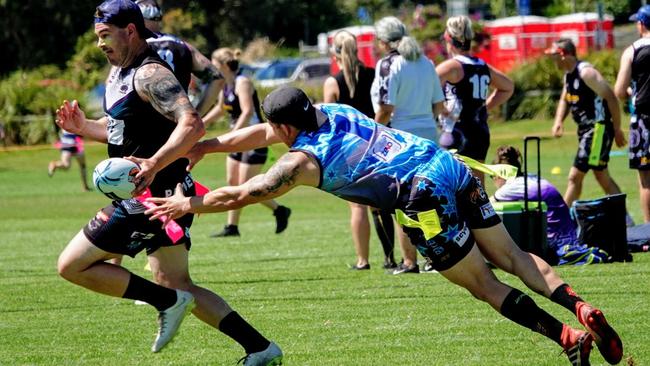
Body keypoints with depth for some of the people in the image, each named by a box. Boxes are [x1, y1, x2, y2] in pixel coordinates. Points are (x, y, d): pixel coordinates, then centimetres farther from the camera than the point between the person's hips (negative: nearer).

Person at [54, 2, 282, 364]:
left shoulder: (149, 75, -17)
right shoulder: (119, 72, 14)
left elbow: (192, 125, -31)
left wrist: (154, 164, -42)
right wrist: (84, 126, 9)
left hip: (151, 197, -10)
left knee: (72, 266, -6)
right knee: (177, 285, 14)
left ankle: (168, 302, -4)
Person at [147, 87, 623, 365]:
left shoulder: (302, 161, -2)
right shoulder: (330, 112, 20)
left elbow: (240, 195, 4)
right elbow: (258, 134, 31)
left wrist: (186, 204, 17)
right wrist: (200, 147, 33)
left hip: (428, 197, -7)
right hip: (454, 167, 8)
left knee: (484, 284, 1)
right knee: (511, 255, 8)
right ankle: (582, 308, -10)